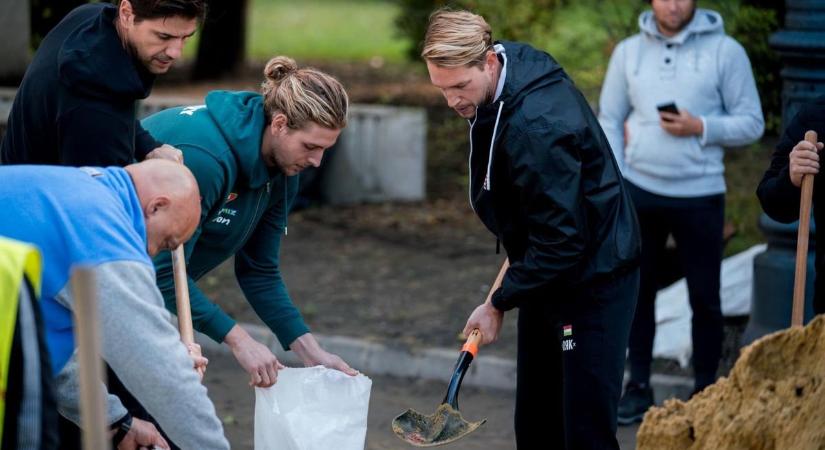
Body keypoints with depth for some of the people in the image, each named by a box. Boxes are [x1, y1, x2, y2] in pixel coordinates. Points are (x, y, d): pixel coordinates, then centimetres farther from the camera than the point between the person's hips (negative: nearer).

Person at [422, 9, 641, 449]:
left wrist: (498, 302, -17)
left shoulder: (537, 125, -31)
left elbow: (560, 241, -27)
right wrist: (514, 261, 13)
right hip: (546, 276, 10)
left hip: (592, 281, -10)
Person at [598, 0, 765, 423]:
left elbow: (751, 122, -2)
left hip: (699, 195, -2)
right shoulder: (628, 51, 6)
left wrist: (701, 128, -18)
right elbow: (608, 121, 8)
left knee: (704, 298, 5)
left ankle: (704, 392, 17)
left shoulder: (725, 51, -3)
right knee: (636, 292, 9)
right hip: (638, 192, 3)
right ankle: (638, 386, 21)